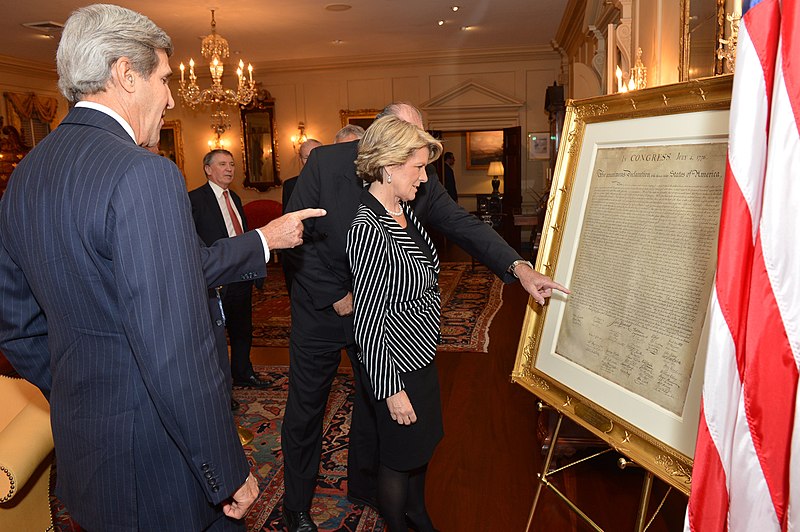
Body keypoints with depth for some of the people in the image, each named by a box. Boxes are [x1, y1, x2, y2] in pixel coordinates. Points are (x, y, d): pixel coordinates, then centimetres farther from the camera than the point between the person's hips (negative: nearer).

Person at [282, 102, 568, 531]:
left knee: (375, 404, 18)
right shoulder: (326, 163, -16)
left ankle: (365, 486, 45)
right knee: (305, 411, 11)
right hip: (322, 309, -2)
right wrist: (336, 296, -16)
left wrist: (520, 268, -28)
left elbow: (463, 225, -13)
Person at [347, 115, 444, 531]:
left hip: (420, 354, 9)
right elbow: (367, 322, -26)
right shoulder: (369, 231, -28)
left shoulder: (402, 210, 0)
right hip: (396, 365, -9)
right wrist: (392, 390, -21)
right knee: (401, 456, 14)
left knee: (424, 442, 26)